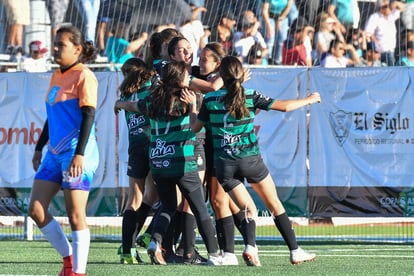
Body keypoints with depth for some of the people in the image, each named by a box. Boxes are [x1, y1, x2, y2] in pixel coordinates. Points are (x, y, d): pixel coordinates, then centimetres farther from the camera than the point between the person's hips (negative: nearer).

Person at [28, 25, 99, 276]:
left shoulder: (84, 76, -10)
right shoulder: (57, 76, 15)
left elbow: (88, 116, -16)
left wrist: (80, 154, -24)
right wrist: (39, 147, 24)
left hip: (76, 154, -9)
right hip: (55, 152, 9)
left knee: (76, 215, -7)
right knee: (36, 210, 3)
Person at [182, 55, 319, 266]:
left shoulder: (210, 100, 0)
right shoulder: (251, 96, -4)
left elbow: (195, 127, 10)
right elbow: (284, 106, 0)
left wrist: (192, 105, 25)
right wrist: (309, 100, 16)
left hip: (224, 165, 2)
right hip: (250, 160, -2)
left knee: (249, 210, 9)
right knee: (275, 205, 13)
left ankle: (250, 247, -19)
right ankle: (295, 251, 13)